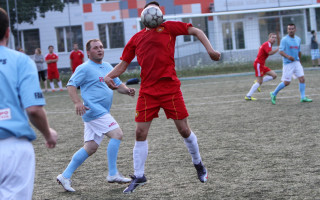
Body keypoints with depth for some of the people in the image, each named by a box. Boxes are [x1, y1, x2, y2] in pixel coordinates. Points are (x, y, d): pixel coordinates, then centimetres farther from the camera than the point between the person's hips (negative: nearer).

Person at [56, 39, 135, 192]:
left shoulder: (107, 67, 18)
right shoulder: (84, 68, -6)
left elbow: (118, 84, 22)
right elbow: (71, 85, -8)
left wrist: (128, 91, 0)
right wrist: (77, 102, -23)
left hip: (102, 112, 9)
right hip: (94, 110, -9)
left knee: (91, 147, 7)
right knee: (117, 134, -17)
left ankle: (65, 176, 12)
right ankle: (113, 174, -11)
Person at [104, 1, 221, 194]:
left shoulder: (168, 27, 4)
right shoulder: (136, 39, 13)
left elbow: (196, 31, 3)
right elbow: (123, 63, 17)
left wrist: (209, 49, -11)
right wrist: (109, 76, 0)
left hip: (170, 88, -3)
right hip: (147, 91, 3)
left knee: (184, 130, 2)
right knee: (140, 133, -2)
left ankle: (199, 164, 26)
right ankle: (139, 176, 10)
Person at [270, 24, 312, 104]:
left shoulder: (298, 39, 10)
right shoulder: (284, 40, -9)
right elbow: (281, 51, -16)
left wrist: (299, 60, 28)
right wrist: (288, 56, -33)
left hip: (296, 62, 6)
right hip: (288, 64, -6)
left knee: (302, 79, -6)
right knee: (286, 82, -4)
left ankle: (303, 97, 0)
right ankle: (274, 94, 14)